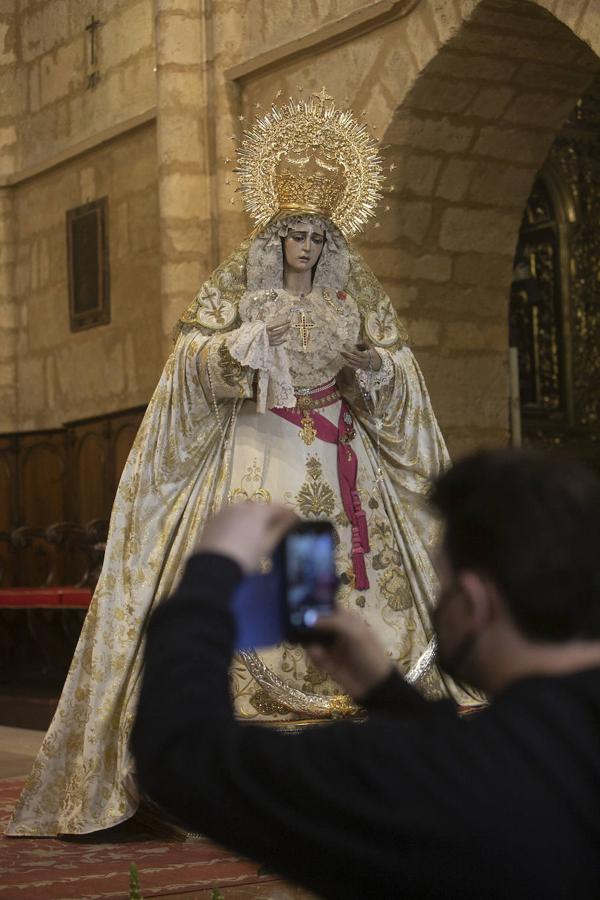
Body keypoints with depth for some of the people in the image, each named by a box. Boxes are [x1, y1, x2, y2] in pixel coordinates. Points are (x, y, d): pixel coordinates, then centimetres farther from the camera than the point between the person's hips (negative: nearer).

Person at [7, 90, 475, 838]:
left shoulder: (355, 292, 9)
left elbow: (397, 371, 11)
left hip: (340, 454, 2)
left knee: (360, 575, -6)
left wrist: (372, 367, -10)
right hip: (259, 452, -2)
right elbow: (194, 356, -4)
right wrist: (243, 343, -20)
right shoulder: (237, 284, 4)